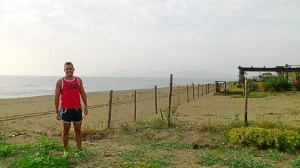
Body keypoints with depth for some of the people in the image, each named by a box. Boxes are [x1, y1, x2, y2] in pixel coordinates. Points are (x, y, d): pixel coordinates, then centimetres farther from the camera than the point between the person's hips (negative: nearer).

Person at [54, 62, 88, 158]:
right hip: (66, 109, -3)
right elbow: (56, 97, -2)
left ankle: (79, 150, 17)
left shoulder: (78, 80, 7)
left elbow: (83, 94, 11)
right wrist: (57, 111, -5)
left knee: (78, 130, 8)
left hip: (77, 109, 3)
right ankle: (66, 151, 17)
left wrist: (85, 106, 5)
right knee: (65, 131, 5)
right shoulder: (60, 82, -2)